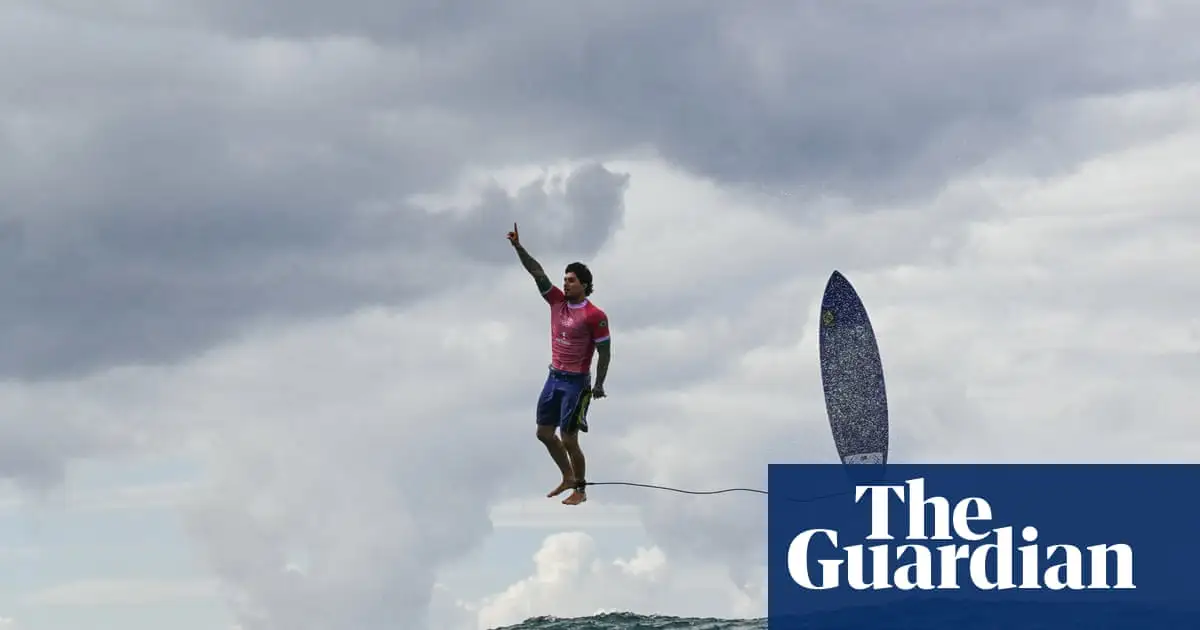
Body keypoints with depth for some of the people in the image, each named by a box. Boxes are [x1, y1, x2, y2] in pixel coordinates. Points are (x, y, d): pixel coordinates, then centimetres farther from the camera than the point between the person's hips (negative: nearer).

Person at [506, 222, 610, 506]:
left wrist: (599, 385, -15)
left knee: (568, 440, -3)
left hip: (576, 383, -7)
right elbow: (537, 272, -4)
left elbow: (605, 352, -11)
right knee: (544, 432, 13)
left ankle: (580, 490, 12)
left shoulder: (595, 316, -14)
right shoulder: (557, 301, 2)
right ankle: (568, 477, 30)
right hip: (554, 377, 7)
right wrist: (518, 247, -13)